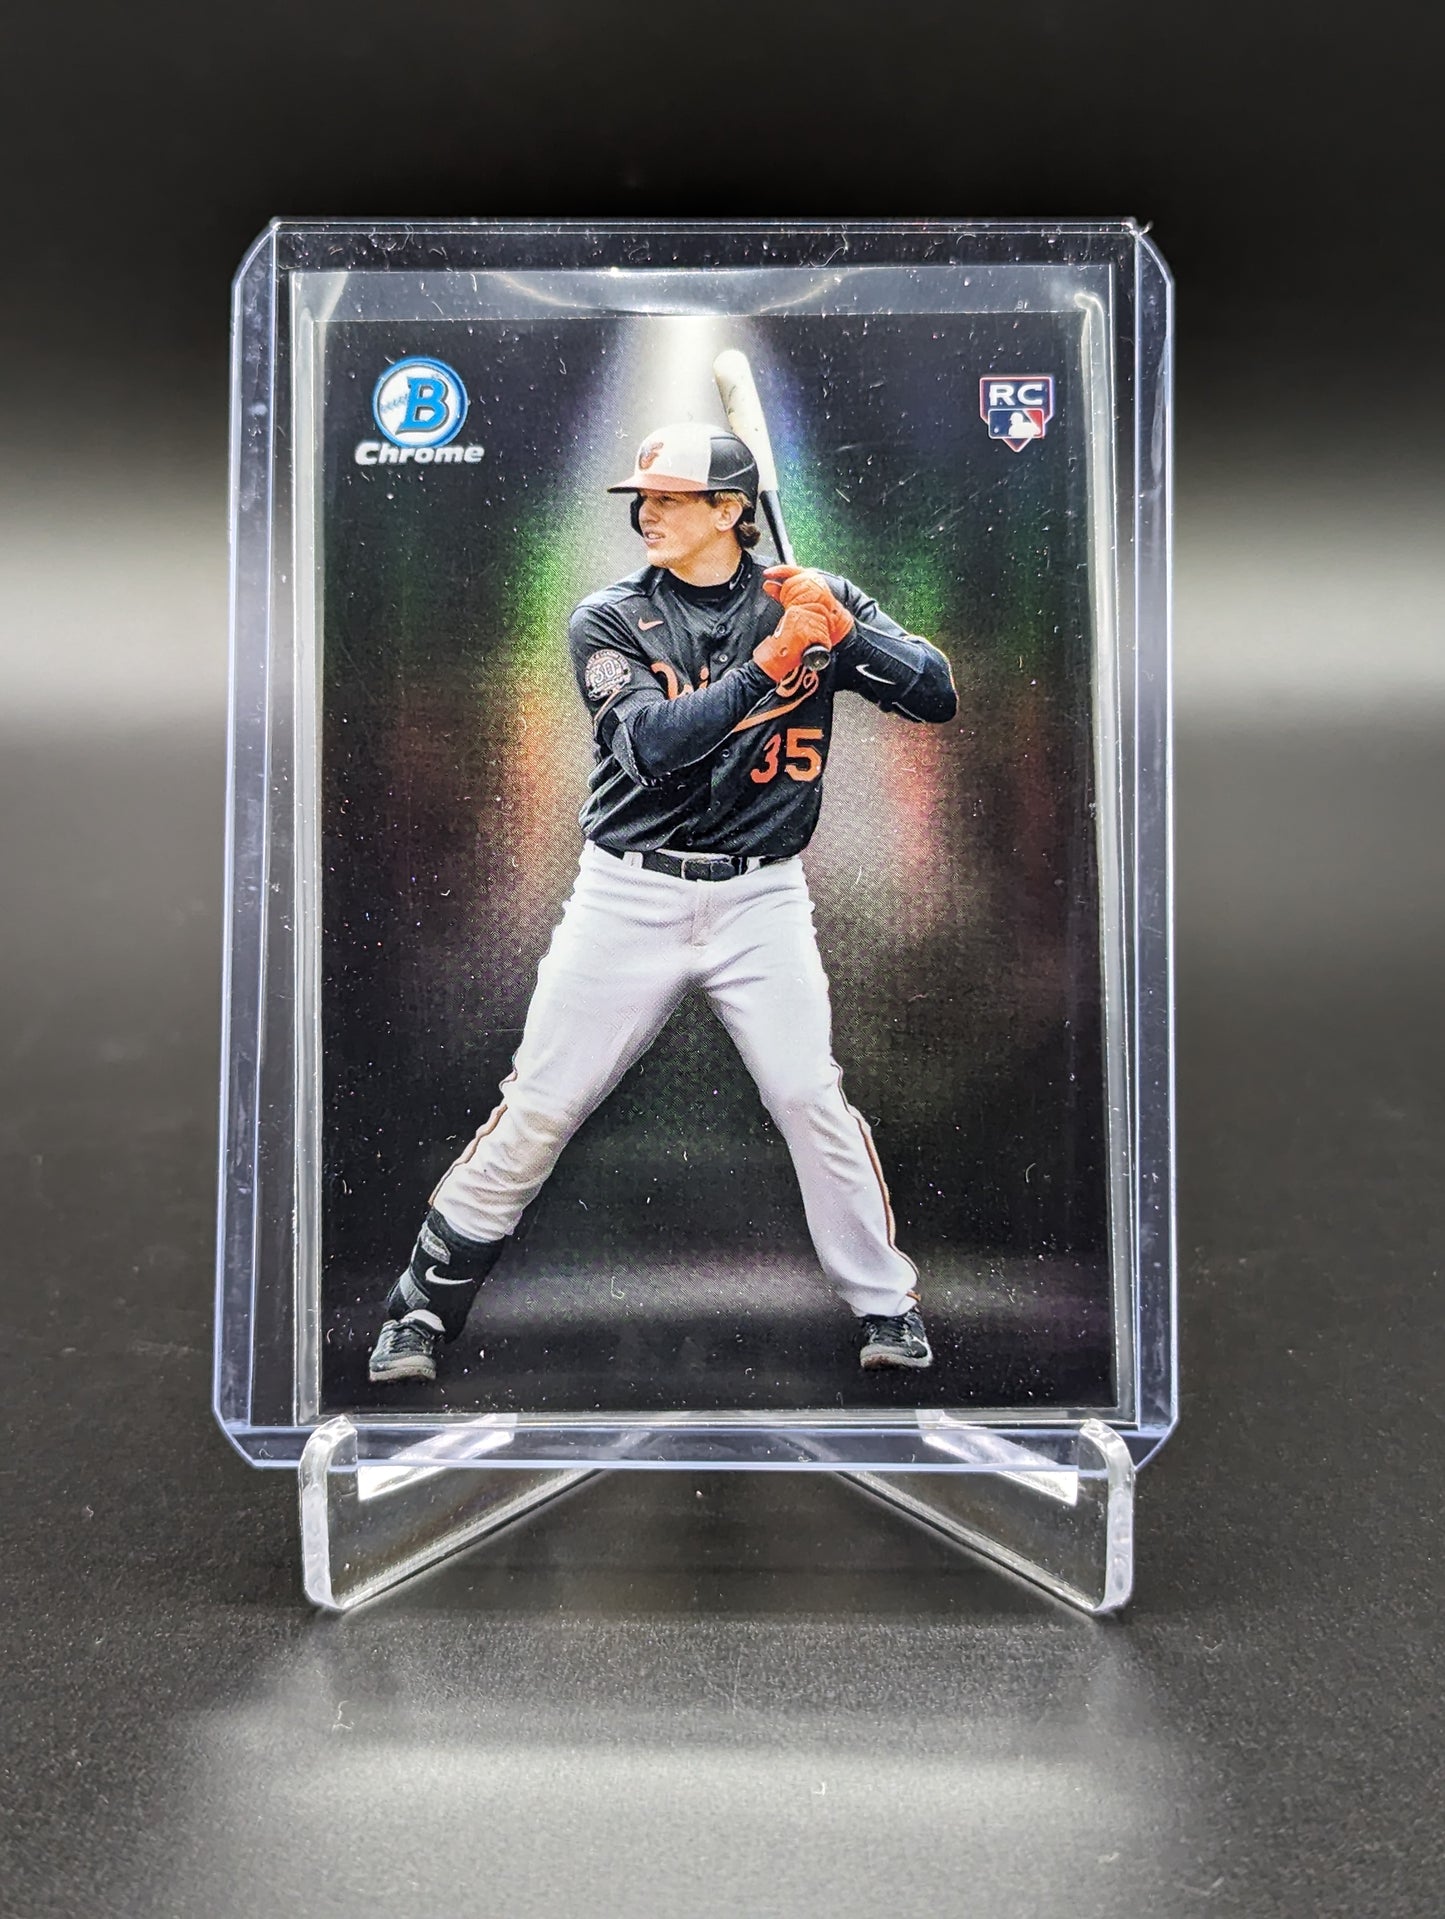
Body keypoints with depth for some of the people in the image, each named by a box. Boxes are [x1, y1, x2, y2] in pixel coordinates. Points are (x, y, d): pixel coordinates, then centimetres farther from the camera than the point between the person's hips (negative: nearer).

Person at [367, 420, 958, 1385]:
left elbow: (937, 695, -6)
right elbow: (653, 744, -17)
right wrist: (768, 664, -26)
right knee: (539, 1107, 2)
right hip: (629, 897, 0)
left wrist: (846, 633, -22)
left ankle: (888, 1305, 14)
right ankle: (428, 1302, 20)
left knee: (811, 1097, -8)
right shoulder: (611, 619, -1)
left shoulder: (811, 598, 2)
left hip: (762, 898, 0)